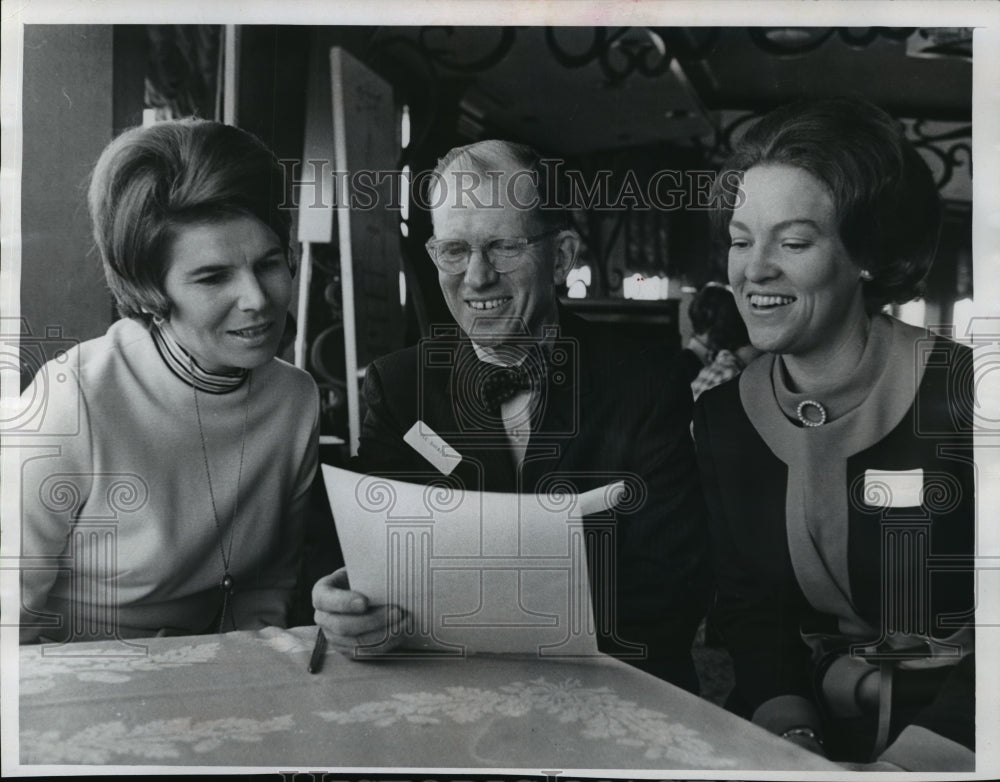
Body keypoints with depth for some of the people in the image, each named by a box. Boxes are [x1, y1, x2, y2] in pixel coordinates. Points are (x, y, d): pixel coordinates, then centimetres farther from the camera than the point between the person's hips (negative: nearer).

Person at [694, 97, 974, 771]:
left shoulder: (961, 395, -12)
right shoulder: (722, 417, 1)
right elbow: (750, 608, 3)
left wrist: (904, 761, -23)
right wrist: (788, 731, -12)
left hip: (953, 738, -3)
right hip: (822, 724, 3)